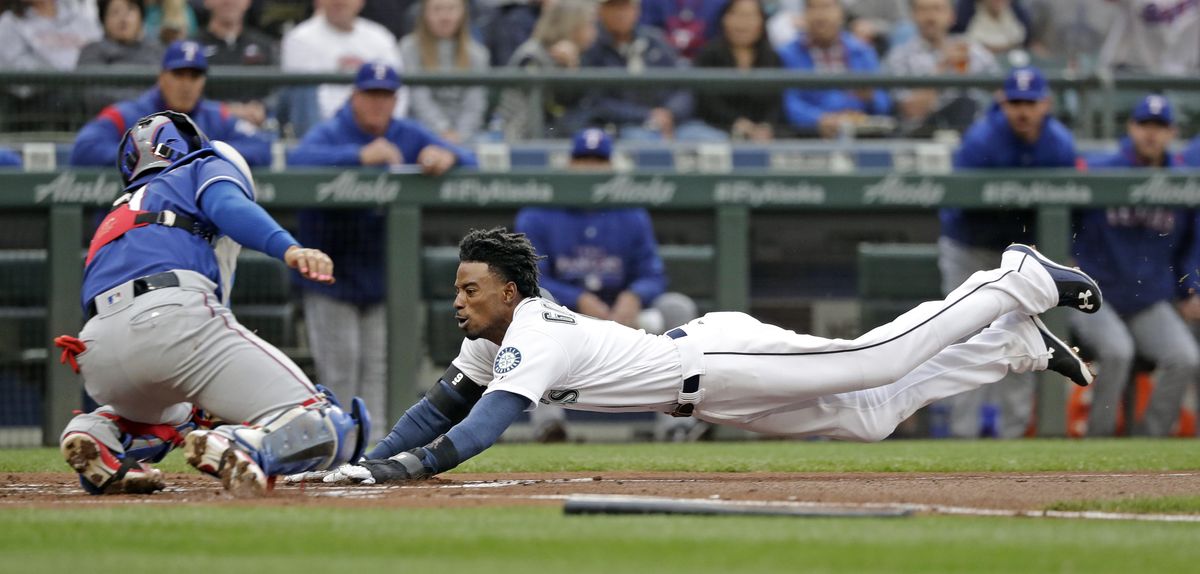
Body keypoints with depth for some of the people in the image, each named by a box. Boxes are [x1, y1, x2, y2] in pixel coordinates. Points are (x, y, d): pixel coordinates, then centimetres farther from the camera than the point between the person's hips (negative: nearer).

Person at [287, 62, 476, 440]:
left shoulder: (410, 137, 4)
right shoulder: (329, 134, -9)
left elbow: (470, 164, -1)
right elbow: (298, 160, -32)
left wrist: (446, 158, -27)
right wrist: (361, 156, -43)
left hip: (382, 276, 4)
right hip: (333, 272, -4)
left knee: (379, 367, 2)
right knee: (339, 368, -5)